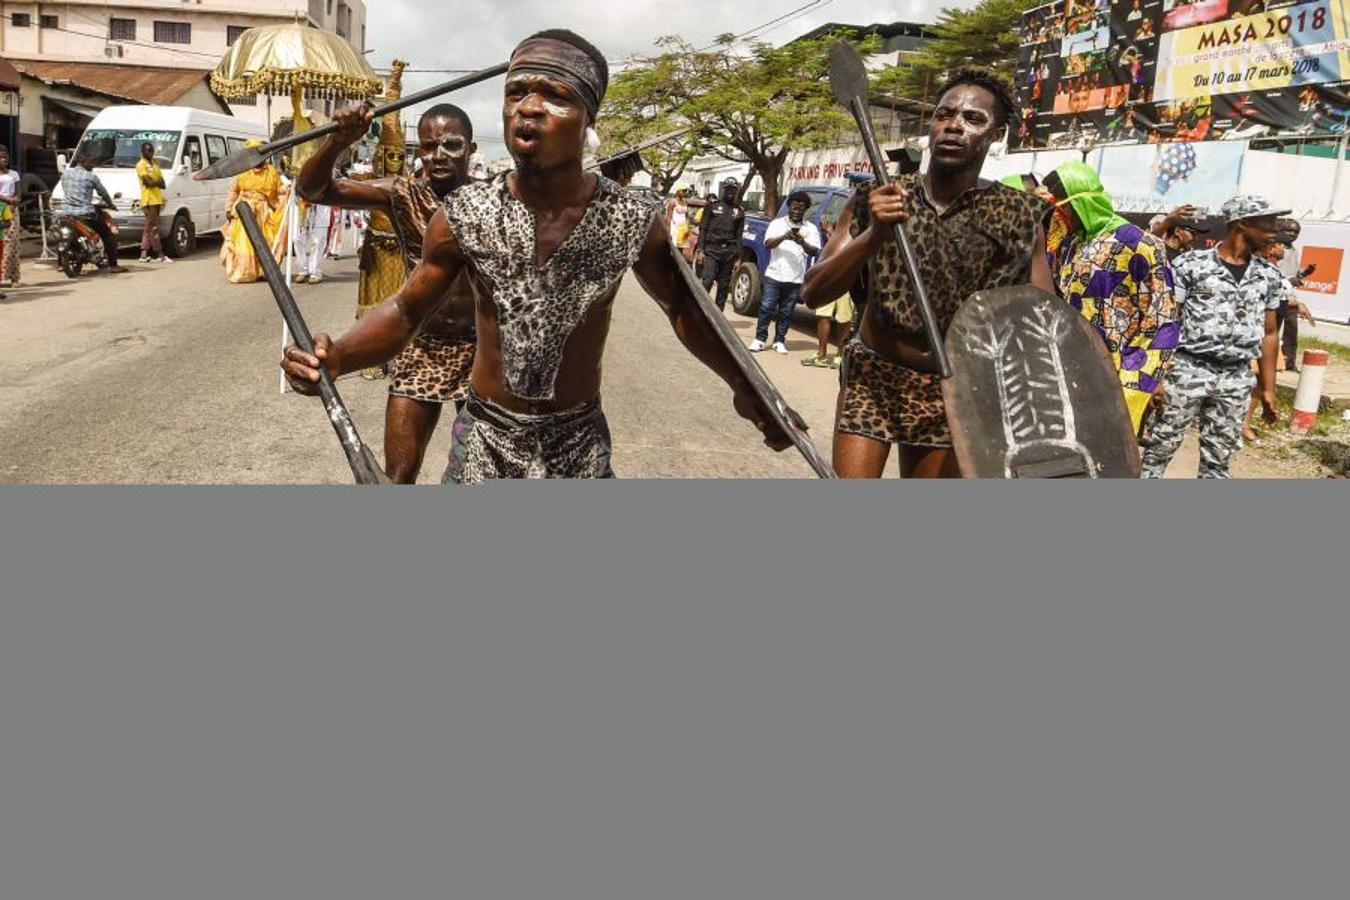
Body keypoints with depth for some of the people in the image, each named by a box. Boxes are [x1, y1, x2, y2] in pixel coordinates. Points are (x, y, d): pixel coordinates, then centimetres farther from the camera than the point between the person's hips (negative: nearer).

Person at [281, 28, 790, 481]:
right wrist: (335, 358, -22)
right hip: (485, 441, 0)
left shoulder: (632, 222, -13)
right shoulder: (463, 217, -13)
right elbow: (407, 309, -3)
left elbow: (681, 306, 3)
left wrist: (742, 383, -6)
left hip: (580, 445, 0)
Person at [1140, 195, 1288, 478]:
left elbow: (1268, 334, 15)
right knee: (1161, 447, 1)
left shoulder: (1269, 277, 9)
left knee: (1218, 458, 10)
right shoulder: (1191, 265, -5)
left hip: (1237, 380, 4)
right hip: (1188, 371, -4)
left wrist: (1268, 389, 13)